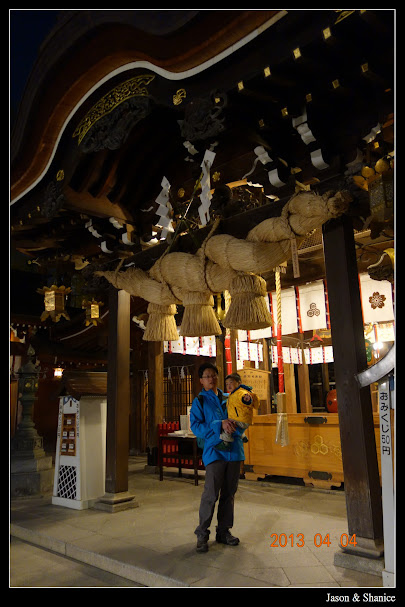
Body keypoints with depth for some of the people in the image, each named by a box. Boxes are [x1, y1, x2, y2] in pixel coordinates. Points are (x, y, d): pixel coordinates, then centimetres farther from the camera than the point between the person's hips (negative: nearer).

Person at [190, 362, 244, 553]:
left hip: (234, 451, 5)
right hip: (214, 451, -5)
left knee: (229, 494, 12)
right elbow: (196, 426, -8)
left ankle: (224, 531, 26)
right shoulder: (199, 401, 3)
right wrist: (220, 424, -19)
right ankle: (202, 534, 9)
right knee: (211, 494, -7)